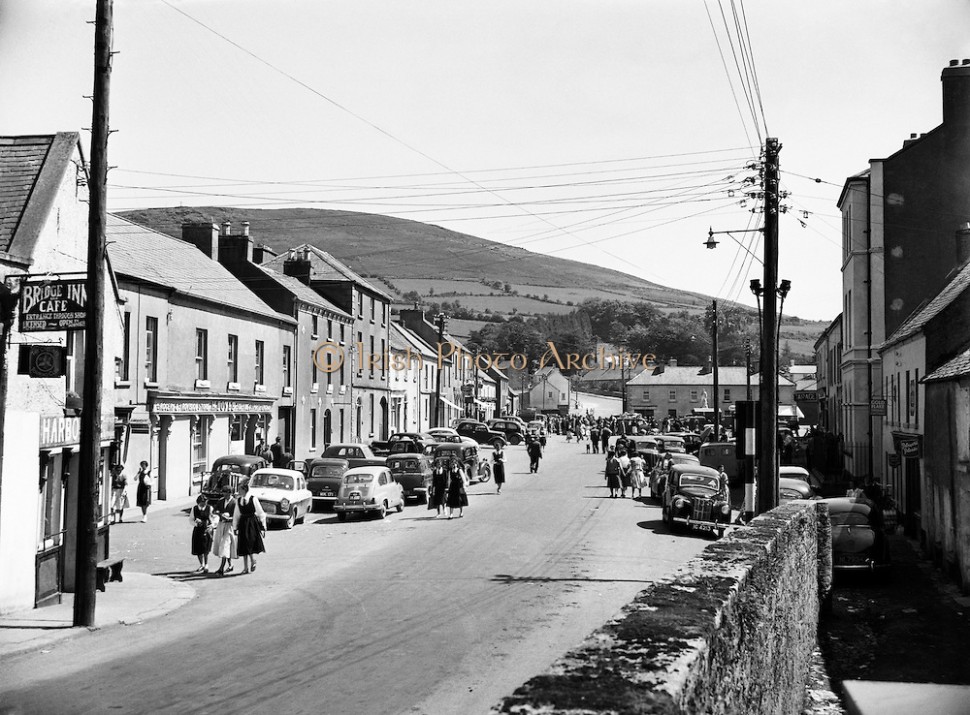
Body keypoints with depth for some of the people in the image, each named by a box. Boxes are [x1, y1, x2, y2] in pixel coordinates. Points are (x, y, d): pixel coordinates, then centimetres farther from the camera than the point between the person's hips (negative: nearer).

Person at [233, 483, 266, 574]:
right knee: (244, 547, 7)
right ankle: (246, 567, 16)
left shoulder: (253, 499, -9)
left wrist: (263, 526, -4)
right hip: (243, 524, 4)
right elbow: (236, 515, 12)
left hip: (253, 523, -4)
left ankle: (253, 561, 17)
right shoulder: (238, 501, 4)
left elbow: (261, 513, -4)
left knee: (251, 545, -9)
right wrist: (235, 527, 11)